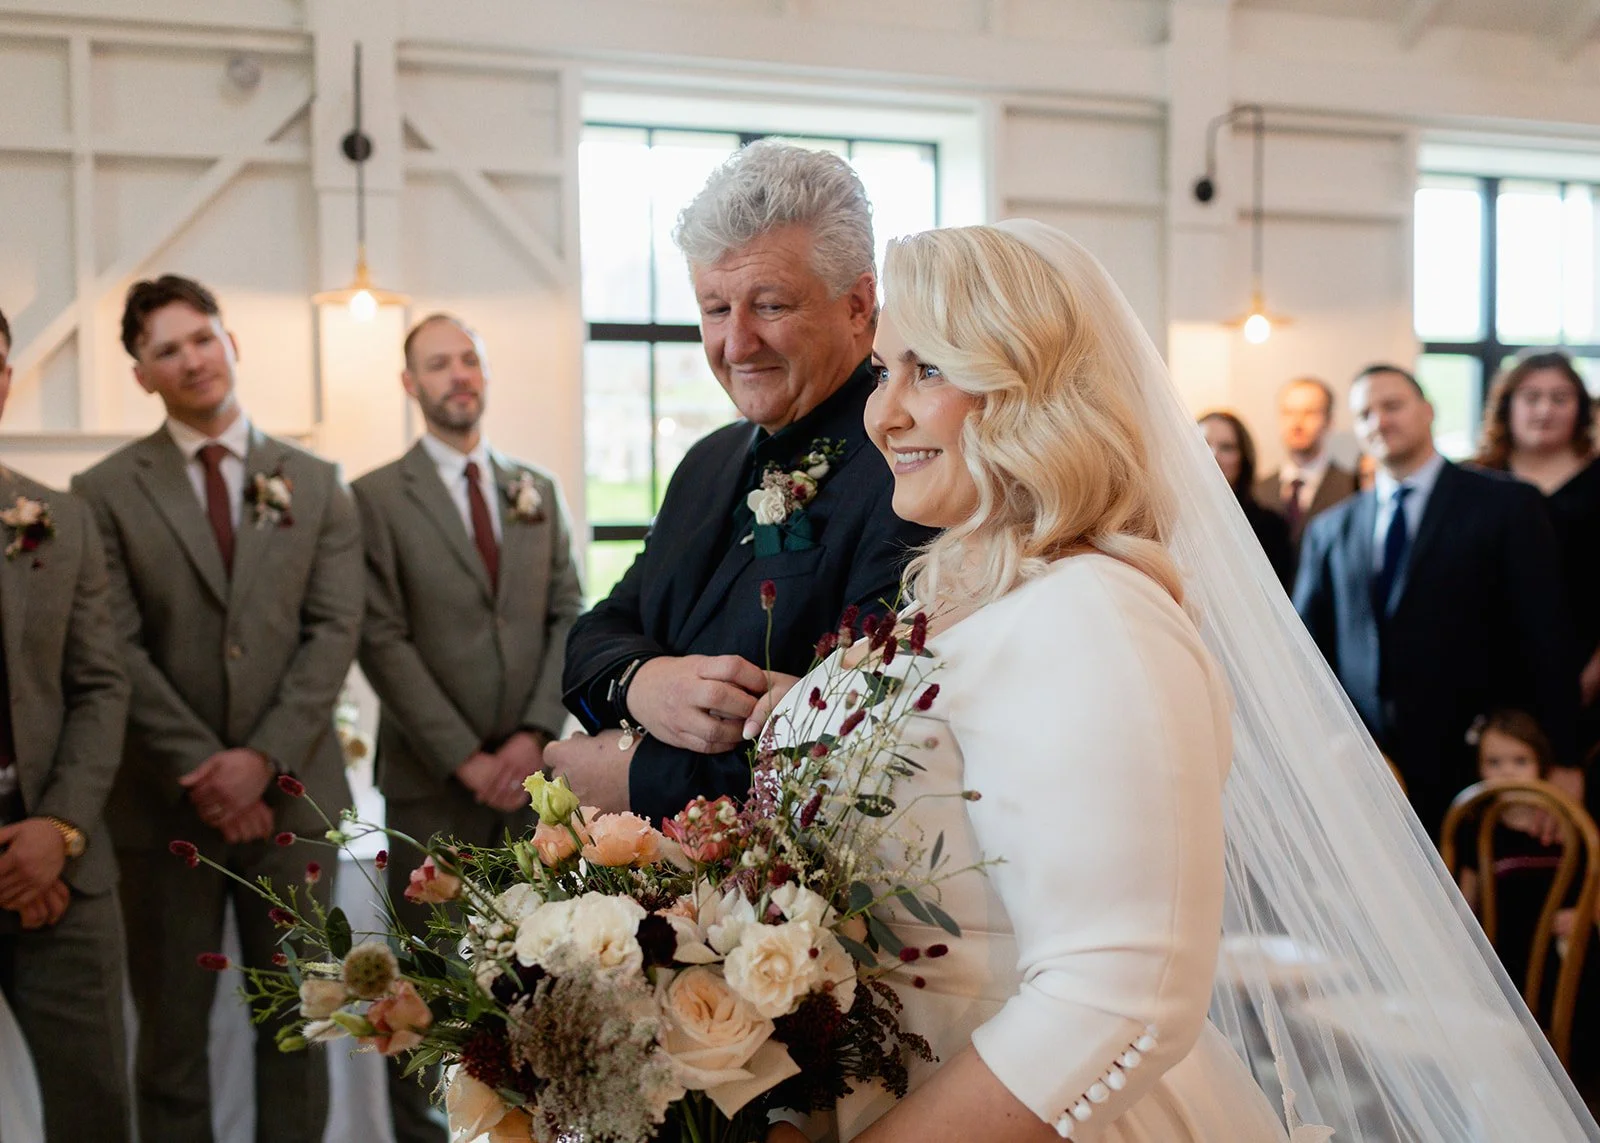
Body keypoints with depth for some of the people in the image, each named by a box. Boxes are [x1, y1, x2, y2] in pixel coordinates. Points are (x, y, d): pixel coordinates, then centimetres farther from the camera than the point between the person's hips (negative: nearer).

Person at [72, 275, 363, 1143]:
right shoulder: (106, 492, 1)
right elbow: (117, 649, -6)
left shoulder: (315, 485, 7)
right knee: (171, 1030, 8)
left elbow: (334, 632, -1)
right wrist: (200, 771, -14)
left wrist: (263, 759, -12)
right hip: (165, 804, -1)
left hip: (290, 794, 2)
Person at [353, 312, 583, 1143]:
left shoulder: (538, 491, 12)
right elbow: (383, 642, -9)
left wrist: (535, 735, -7)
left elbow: (570, 617, 6)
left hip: (530, 770, 4)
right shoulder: (376, 498, -2)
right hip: (432, 780, -3)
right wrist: (465, 759, -14)